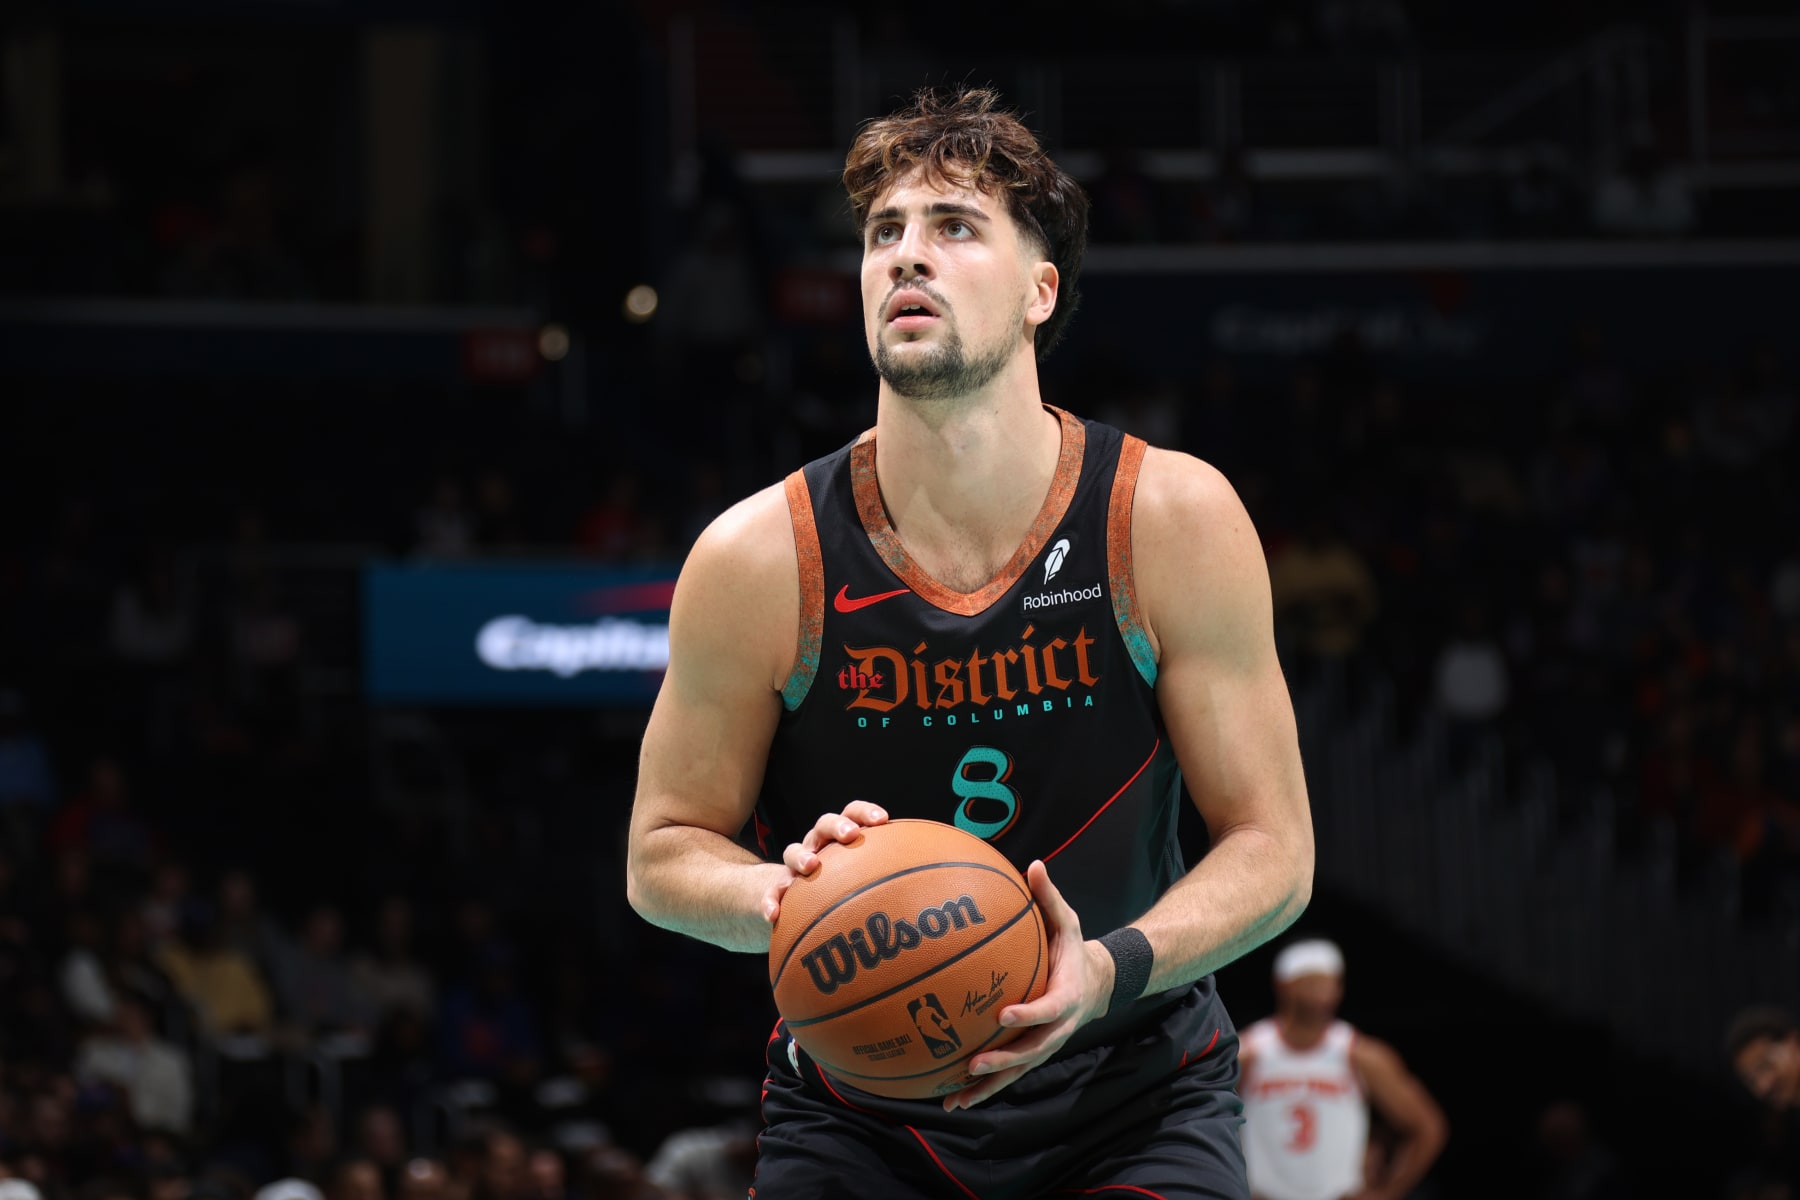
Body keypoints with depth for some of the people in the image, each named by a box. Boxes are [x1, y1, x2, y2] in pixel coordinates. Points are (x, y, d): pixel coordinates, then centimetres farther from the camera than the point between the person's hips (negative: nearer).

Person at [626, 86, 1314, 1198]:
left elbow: (1272, 846, -7)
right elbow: (662, 854, 1)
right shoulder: (760, 557, -11)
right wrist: (781, 897, -22)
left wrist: (1111, 969, -25)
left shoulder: (1172, 519, -11)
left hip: (1132, 1095, 0)